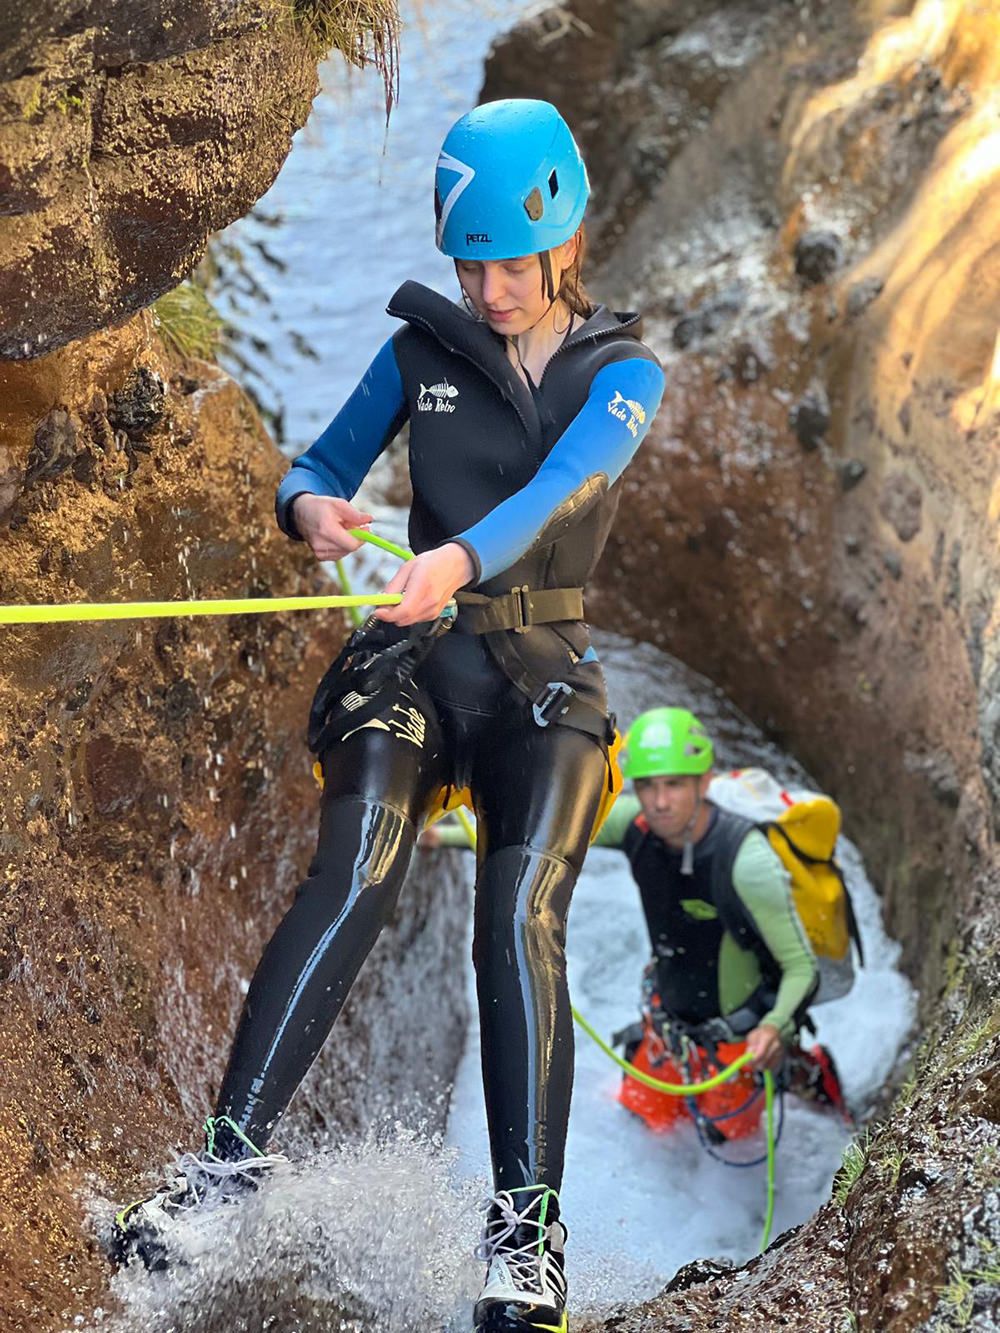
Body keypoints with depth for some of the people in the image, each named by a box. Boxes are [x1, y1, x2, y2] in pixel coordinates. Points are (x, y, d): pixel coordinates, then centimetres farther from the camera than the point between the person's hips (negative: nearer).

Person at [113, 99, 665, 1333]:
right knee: (351, 882, -24)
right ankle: (232, 1156, -27)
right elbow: (318, 463, 13)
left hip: (546, 677, -1)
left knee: (521, 917, -22)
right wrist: (314, 508, -14)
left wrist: (458, 559, -39)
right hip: (413, 661, 1)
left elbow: (563, 485, -18)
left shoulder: (623, 373, 2)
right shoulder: (422, 349, 9)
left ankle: (526, 1228, -21)